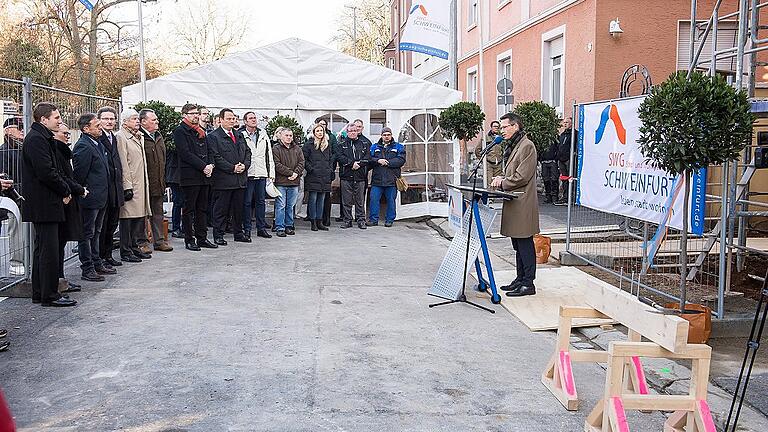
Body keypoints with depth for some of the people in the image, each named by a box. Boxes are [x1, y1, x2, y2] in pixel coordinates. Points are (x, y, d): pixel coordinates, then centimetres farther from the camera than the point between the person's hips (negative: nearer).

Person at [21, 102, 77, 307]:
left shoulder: (41, 137, 17)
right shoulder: (37, 139, -15)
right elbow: (46, 172, -21)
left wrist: (64, 190, 5)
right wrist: (65, 191, -10)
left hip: (42, 204, 11)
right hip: (44, 204, -11)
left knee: (42, 248, 14)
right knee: (49, 250, -7)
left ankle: (40, 293, 22)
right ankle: (50, 295, -2)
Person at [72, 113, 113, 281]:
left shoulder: (98, 144, 13)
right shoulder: (83, 146, -17)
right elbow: (79, 173, -19)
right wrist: (81, 192, -12)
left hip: (100, 198, 10)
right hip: (90, 198, -10)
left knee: (96, 232, 19)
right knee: (87, 234, -1)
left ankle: (97, 263, 30)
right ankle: (87, 269, 5)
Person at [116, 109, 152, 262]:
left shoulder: (139, 136, 17)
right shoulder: (120, 136, -9)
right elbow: (123, 164, -14)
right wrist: (127, 186, -17)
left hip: (141, 184, 8)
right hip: (129, 185, -8)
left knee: (139, 217, 11)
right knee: (127, 218, -3)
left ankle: (134, 247, 21)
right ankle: (125, 251, 3)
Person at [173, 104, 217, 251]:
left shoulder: (201, 131, 18)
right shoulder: (180, 131, -5)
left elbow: (207, 150, 18)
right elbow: (185, 153, -14)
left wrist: (210, 165, -2)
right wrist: (203, 166, -17)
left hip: (204, 175, 7)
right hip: (189, 176, -7)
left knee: (202, 208, 11)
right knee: (189, 209, 0)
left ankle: (202, 238, 17)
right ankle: (189, 240, 5)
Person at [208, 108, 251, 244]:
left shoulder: (239, 136, 17)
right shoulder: (213, 136, -4)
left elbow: (247, 152, 17)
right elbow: (216, 157, -12)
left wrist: (245, 165, -2)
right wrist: (232, 168, -16)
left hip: (240, 178, 6)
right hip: (223, 179, -6)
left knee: (239, 208, 12)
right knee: (221, 209, 0)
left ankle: (238, 233, 23)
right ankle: (218, 235, 8)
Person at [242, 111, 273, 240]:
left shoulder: (263, 135, 12)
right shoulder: (241, 136, -1)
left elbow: (269, 155, 14)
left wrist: (271, 173, 9)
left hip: (262, 174, 4)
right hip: (247, 174, -4)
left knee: (261, 201, 8)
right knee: (247, 202, 1)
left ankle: (261, 228, 14)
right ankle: (247, 228, 9)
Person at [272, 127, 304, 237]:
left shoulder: (297, 149, 14)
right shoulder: (276, 149, -2)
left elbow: (301, 163, 8)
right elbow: (277, 165, -10)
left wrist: (296, 173, -10)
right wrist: (290, 173, -14)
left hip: (294, 182, 4)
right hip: (281, 182, -4)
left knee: (291, 206, 10)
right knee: (280, 205, -3)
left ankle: (289, 226, 18)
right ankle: (280, 228, 0)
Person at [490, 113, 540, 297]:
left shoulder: (527, 146, -13)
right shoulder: (511, 146, 18)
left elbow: (522, 177, -18)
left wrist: (502, 182, -7)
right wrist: (501, 178, 5)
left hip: (523, 204, -10)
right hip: (513, 204, 10)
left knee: (525, 244, -4)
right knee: (518, 245, 16)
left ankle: (528, 284, 2)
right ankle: (520, 279, 24)